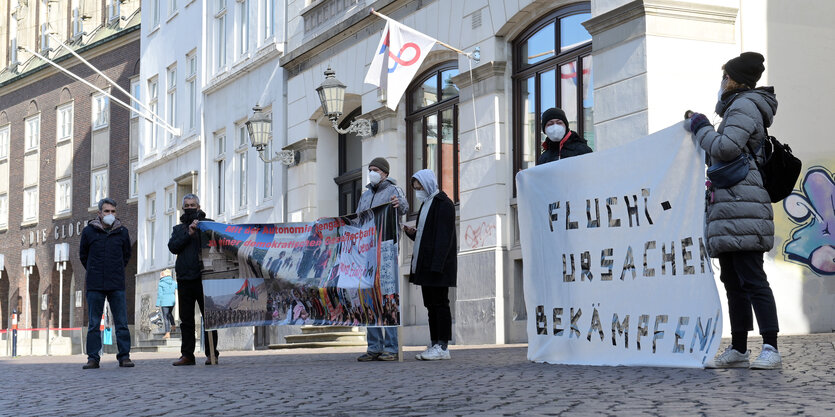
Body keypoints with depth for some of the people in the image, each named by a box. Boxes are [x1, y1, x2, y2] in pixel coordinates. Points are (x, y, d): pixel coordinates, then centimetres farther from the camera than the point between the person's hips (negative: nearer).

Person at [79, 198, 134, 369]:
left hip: (117, 285, 1)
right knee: (93, 324, 3)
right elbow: (83, 255, 16)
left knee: (122, 322, 0)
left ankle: (124, 356, 5)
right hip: (95, 285, -1)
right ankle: (93, 358, 7)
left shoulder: (122, 232, 6)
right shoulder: (88, 231, 3)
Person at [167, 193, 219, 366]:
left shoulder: (208, 224, 9)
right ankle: (187, 355, 10)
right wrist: (188, 233, -8)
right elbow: (173, 247, 1)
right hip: (184, 278, 4)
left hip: (202, 277, -3)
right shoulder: (179, 229, 18)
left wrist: (200, 226, -11)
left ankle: (212, 353, 1)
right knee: (186, 319, 6)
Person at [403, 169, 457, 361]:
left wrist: (436, 265, -24)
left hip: (438, 265, -10)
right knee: (431, 304, 9)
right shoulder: (426, 204, 19)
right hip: (426, 265, 10)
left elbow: (444, 237, -18)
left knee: (440, 303, -8)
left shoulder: (443, 204, -11)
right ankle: (435, 344, 12)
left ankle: (442, 347, -6)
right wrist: (412, 232, 5)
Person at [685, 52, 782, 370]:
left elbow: (726, 147, -17)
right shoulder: (739, 108, 26)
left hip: (741, 208, -11)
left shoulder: (744, 106, -5)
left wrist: (700, 127, -4)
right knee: (733, 281, 10)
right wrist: (699, 129, 22)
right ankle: (738, 350, 13)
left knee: (752, 280, -14)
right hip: (728, 210, 11)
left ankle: (771, 349, -16)